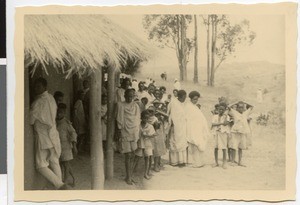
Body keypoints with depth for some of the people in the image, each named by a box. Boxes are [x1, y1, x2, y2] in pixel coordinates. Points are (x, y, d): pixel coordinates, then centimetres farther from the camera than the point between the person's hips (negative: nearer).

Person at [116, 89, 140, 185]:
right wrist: (119, 131, -8)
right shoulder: (121, 105, -5)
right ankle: (128, 177, 2)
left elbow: (138, 119, 14)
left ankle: (130, 176, 14)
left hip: (134, 133, 5)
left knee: (131, 155, 7)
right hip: (125, 133, -5)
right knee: (128, 155, -4)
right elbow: (119, 119, -5)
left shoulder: (135, 106, 10)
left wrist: (138, 132, 10)